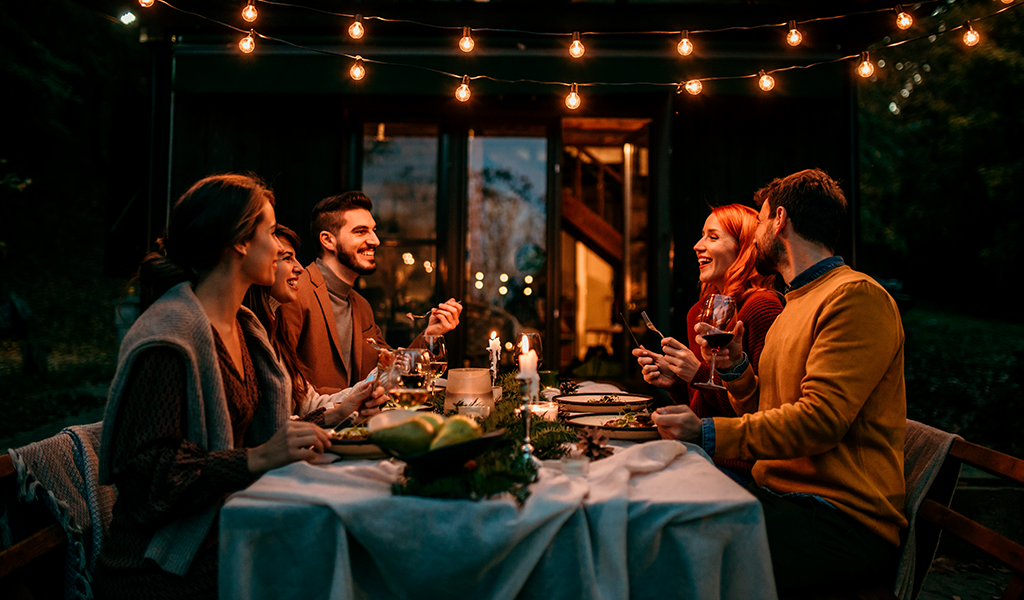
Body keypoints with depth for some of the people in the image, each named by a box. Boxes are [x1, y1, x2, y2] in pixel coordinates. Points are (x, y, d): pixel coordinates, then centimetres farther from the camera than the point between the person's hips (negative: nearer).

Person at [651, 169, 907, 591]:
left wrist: (708, 434, -22)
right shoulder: (797, 302, 22)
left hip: (845, 517, -8)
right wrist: (735, 369, 3)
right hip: (777, 497, 9)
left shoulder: (856, 296, -11)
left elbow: (821, 418, -21)